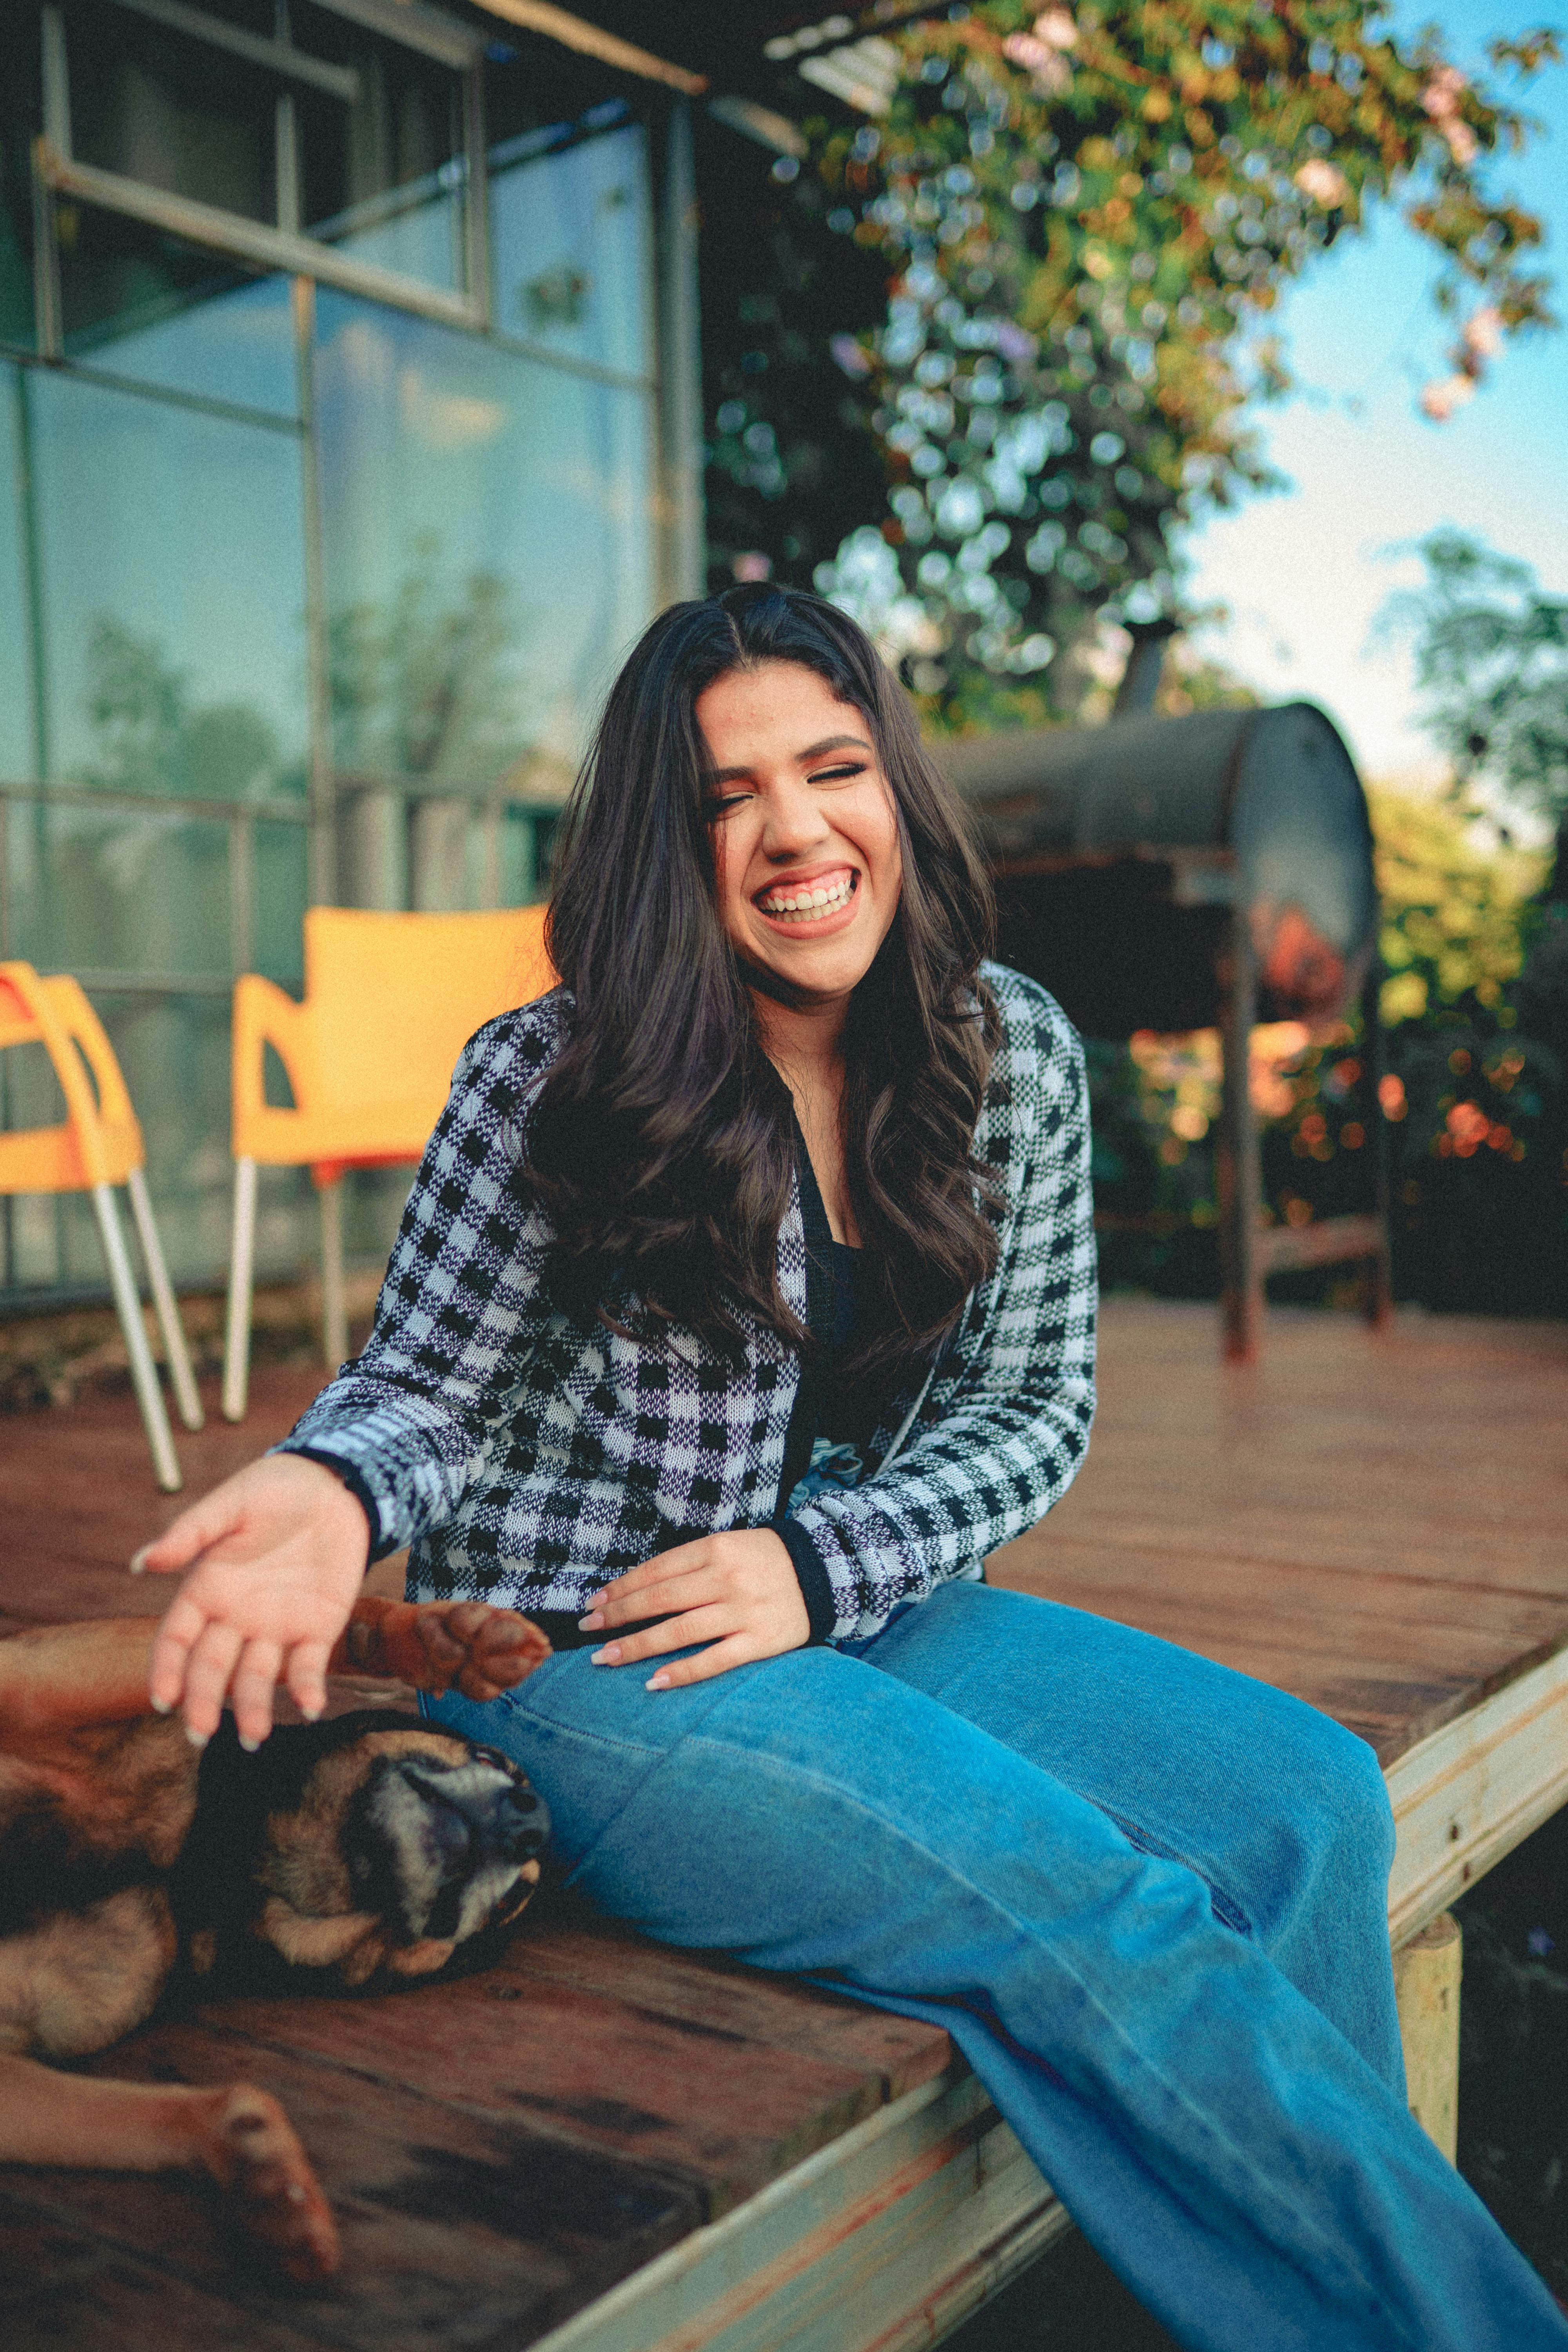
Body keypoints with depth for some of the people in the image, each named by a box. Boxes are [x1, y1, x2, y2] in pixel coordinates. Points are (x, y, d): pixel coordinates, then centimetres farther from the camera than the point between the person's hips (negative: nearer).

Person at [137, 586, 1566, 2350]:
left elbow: (1033, 1406, 3)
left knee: (1304, 1794, -12)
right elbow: (422, 1388, -3)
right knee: (1093, 1907, -23)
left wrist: (819, 1562, -13)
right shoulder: (550, 1078, -11)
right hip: (577, 1659, -5)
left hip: (855, 1607, 5)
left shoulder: (1017, 1059, 1)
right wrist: (332, 1494, -27)